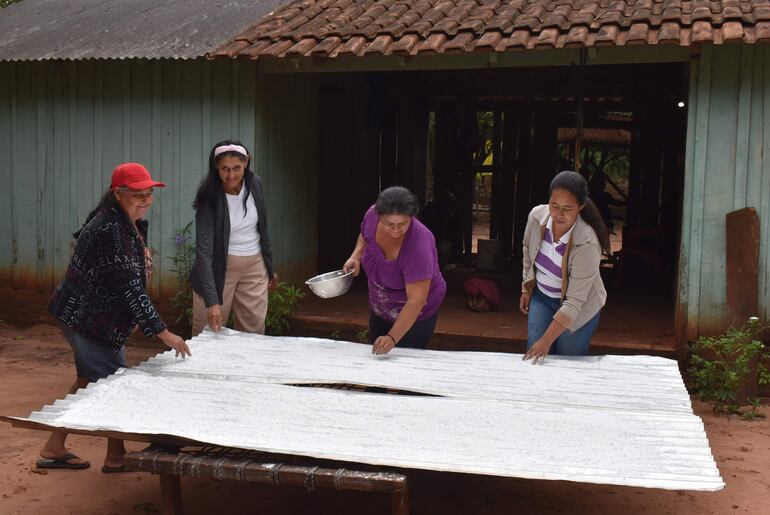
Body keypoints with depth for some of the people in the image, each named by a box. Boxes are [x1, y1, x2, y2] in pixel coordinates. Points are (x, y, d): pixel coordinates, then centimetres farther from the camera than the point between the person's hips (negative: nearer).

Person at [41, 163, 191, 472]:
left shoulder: (135, 225, 6)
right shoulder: (109, 230, -27)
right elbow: (129, 286, -30)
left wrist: (133, 318, 18)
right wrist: (163, 333, -29)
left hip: (87, 316, 11)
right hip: (87, 318, -11)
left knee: (88, 382, 20)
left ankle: (53, 449, 31)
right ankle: (116, 457, 14)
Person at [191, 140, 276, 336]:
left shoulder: (255, 184, -5)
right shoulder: (209, 197, -19)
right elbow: (204, 250, -25)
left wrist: (270, 266, 15)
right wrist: (212, 302, -32)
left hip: (254, 266, 4)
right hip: (219, 267, -4)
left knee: (254, 330, 7)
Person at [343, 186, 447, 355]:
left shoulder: (419, 244, -38)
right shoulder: (372, 215, -22)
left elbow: (416, 300, -37)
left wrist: (392, 338, -44)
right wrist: (356, 256, -13)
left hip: (414, 315, -6)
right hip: (379, 308, 6)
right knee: (375, 355, 21)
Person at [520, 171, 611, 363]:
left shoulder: (587, 245, -34)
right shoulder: (537, 216, -20)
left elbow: (574, 302, -30)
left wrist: (546, 340, -34)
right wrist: (527, 289, 9)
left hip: (579, 307, -4)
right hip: (541, 296, 4)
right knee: (534, 358, 0)